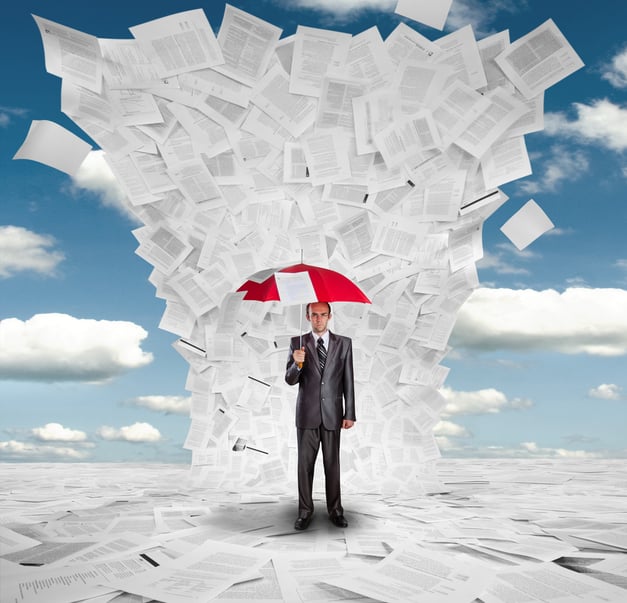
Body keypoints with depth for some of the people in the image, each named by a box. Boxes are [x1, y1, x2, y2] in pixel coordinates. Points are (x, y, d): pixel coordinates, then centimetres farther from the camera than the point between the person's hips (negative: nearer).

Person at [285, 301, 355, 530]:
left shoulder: (344, 343, 2)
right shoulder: (297, 343, 1)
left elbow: (348, 381, 2)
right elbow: (290, 380, -3)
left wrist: (349, 414, -1)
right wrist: (298, 363, -24)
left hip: (332, 414, 0)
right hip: (306, 414, 0)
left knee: (332, 464, 7)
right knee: (305, 463, 5)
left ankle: (335, 510, 17)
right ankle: (305, 510, 15)